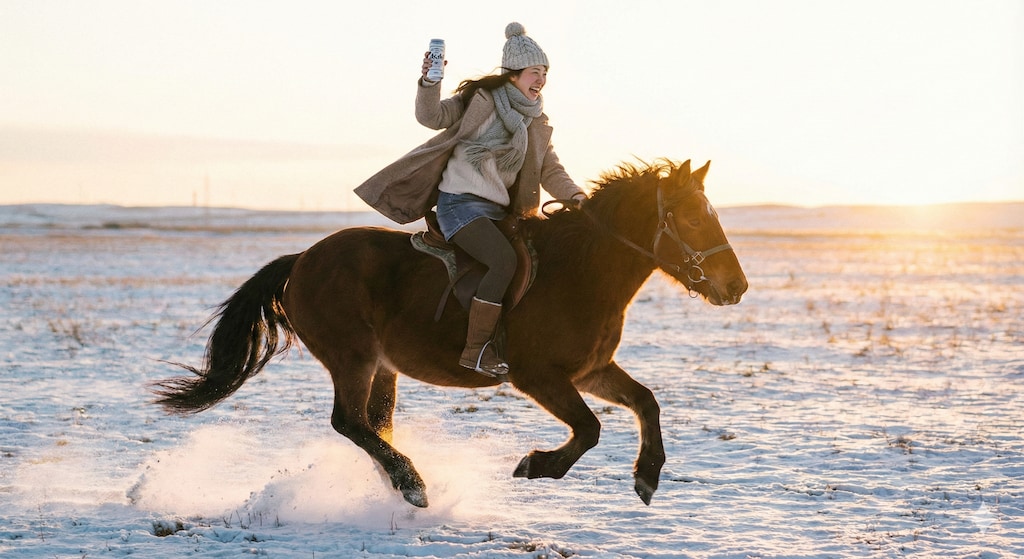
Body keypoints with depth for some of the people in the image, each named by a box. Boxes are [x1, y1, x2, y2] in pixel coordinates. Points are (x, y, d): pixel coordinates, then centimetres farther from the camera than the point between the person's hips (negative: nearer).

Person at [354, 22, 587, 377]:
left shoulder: (537, 125, 16)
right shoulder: (480, 100, -2)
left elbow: (550, 171, 13)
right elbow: (433, 117, -10)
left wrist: (573, 194, -5)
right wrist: (429, 82, -28)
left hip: (500, 210, 8)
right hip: (461, 203, -8)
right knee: (504, 260, -28)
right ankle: (476, 350, -26)